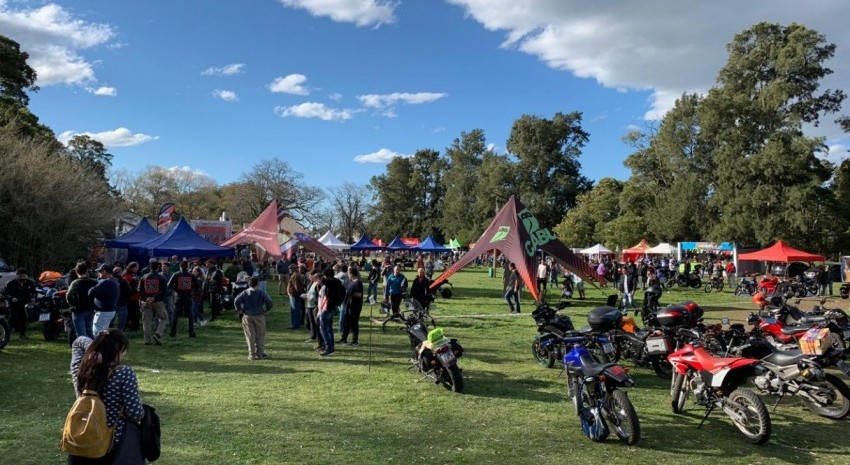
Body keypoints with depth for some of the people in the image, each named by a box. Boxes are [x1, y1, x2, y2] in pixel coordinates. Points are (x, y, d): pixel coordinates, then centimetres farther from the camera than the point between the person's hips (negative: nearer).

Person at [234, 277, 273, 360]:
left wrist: (240, 310, -1)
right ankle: (260, 354, 11)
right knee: (260, 336, 9)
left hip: (247, 316, 1)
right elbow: (270, 302, -12)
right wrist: (266, 310, 2)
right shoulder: (261, 293, -6)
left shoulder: (244, 293, -1)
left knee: (250, 336, 7)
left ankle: (252, 355, 8)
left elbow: (236, 301, -12)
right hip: (259, 316, -1)